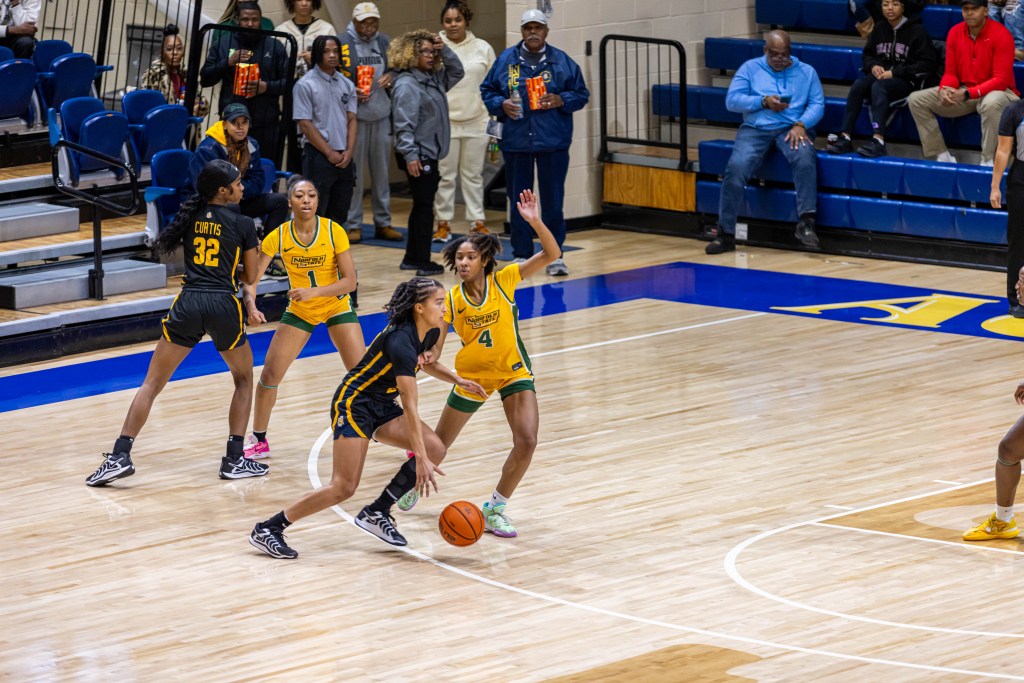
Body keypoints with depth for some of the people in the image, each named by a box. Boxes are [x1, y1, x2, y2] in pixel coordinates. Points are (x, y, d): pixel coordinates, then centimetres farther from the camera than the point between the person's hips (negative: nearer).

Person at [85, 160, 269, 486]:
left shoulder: (188, 216, 10)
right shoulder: (242, 224, 1)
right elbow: (250, 277, 8)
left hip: (188, 303, 2)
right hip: (223, 305, -2)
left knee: (152, 382, 7)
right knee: (244, 380, 21)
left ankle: (120, 456, -6)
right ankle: (234, 459, 13)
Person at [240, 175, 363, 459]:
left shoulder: (334, 232, -21)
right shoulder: (278, 236, -17)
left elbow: (349, 281, -20)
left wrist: (314, 292, -34)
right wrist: (250, 304, -37)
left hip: (336, 307, -2)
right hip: (298, 311, 2)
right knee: (269, 375, -4)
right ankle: (259, 441, 15)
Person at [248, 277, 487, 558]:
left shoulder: (429, 333, -1)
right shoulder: (401, 341, -28)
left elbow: (426, 363, 26)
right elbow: (410, 406, -31)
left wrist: (457, 380, 7)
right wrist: (421, 461, -33)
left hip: (381, 407, 9)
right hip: (354, 404, -9)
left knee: (435, 448, -8)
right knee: (344, 487, -16)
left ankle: (375, 514, 2)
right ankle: (266, 530, -7)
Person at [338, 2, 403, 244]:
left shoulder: (384, 42, 10)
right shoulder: (344, 43, -6)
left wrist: (391, 77, -2)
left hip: (382, 115, 5)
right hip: (355, 114, -5)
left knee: (381, 170, 10)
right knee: (354, 172, -3)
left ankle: (383, 222, 18)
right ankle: (353, 224, 3)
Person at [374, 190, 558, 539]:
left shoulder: (503, 280, -16)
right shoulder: (451, 299, -13)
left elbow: (551, 254, -23)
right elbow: (434, 347, -12)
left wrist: (535, 222, -38)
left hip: (513, 372, -1)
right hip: (472, 375, 1)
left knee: (526, 441, -18)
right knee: (438, 445, 12)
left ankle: (495, 509, 0)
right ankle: (414, 484, 45)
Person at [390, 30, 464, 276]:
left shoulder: (434, 79, 13)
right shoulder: (407, 85, -14)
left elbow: (456, 71, 27)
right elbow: (404, 124, -20)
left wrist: (444, 49, 10)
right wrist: (410, 155, -25)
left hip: (430, 154, 10)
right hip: (417, 155, -10)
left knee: (422, 205, 13)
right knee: (424, 206, -7)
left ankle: (412, 258, 20)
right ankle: (422, 262, -4)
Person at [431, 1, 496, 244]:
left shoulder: (483, 48, 5)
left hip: (476, 123, 2)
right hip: (444, 123, -2)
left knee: (473, 175, 10)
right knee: (445, 175, 3)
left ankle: (477, 222, 15)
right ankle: (443, 223, 10)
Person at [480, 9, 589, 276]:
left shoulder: (562, 61, 3)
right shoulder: (505, 59, 5)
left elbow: (581, 94, 6)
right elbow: (487, 90, 11)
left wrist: (561, 101, -11)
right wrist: (501, 104, -7)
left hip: (553, 142, -1)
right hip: (516, 141, 1)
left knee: (553, 199, 0)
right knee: (518, 201, 7)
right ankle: (521, 254, 16)